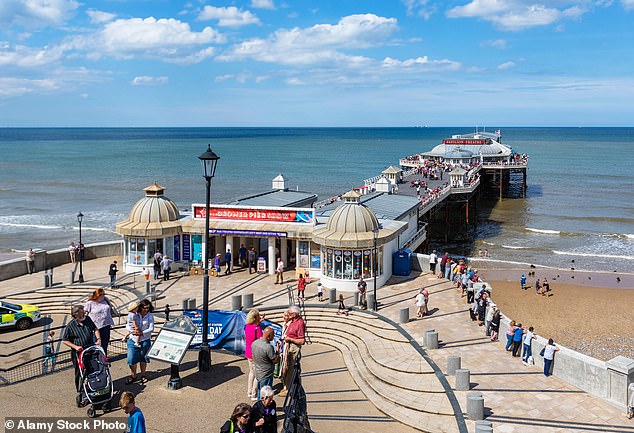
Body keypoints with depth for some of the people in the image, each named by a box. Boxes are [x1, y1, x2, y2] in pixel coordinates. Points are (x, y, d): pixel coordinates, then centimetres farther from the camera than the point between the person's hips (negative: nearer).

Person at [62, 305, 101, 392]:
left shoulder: (88, 319, -2)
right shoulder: (70, 326, -14)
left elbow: (95, 329, 13)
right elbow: (64, 341, -8)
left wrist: (98, 338, -3)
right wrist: (75, 347, -19)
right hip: (79, 353, -4)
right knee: (80, 373, 7)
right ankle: (80, 391, 22)